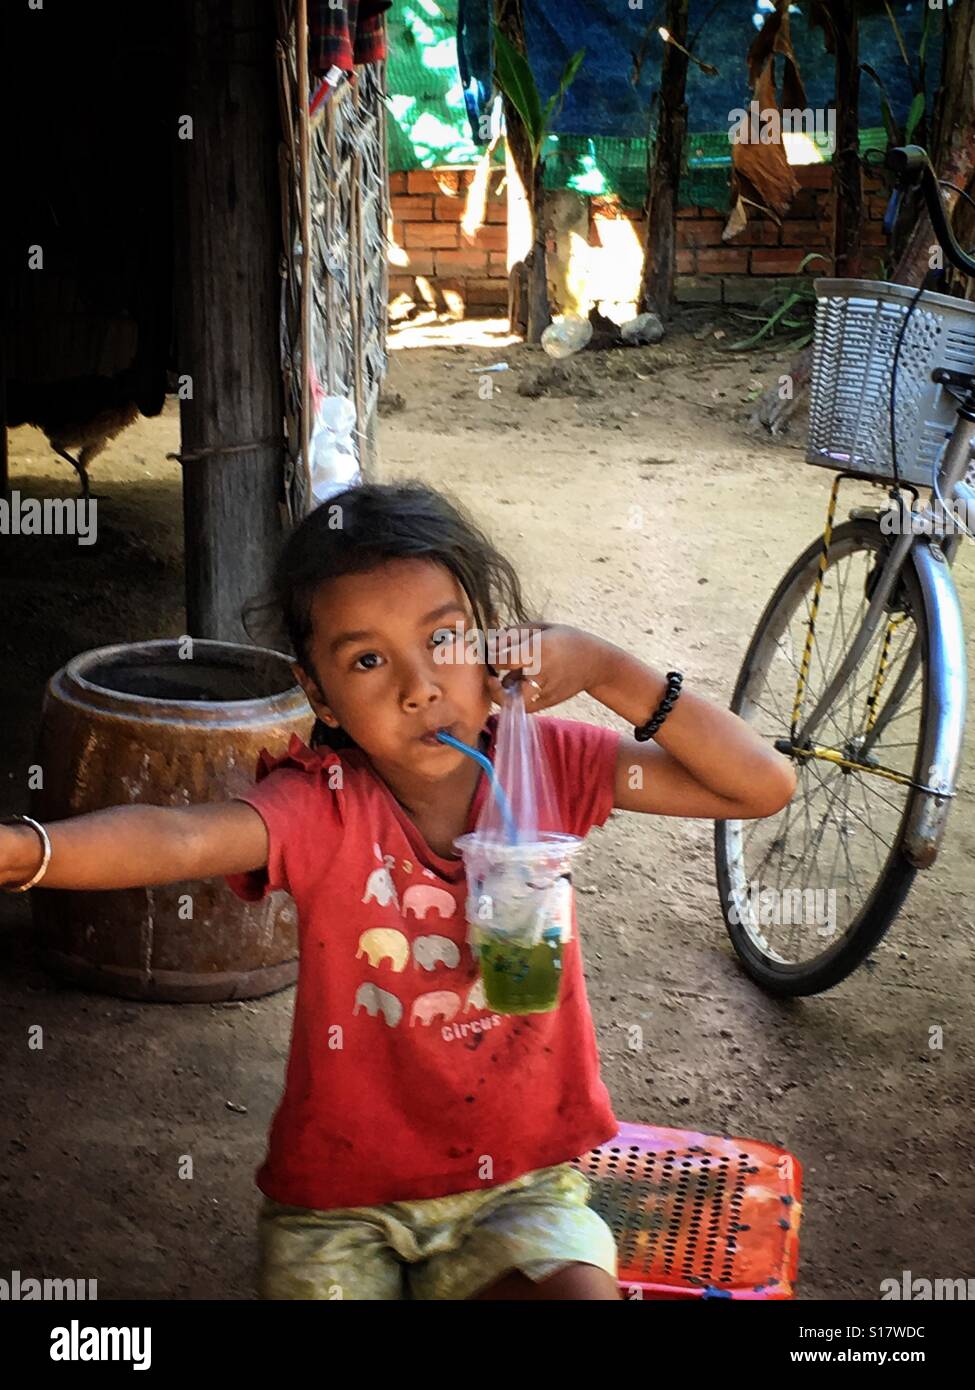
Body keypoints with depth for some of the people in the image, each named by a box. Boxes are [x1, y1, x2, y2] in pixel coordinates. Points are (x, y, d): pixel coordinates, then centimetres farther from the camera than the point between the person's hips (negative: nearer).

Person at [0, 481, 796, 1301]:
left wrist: (603, 667, -18)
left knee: (580, 1285, -23)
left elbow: (765, 787, -9)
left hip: (521, 1179, 1)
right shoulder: (324, 802, -15)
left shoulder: (545, 764, -7)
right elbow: (182, 839, -36)